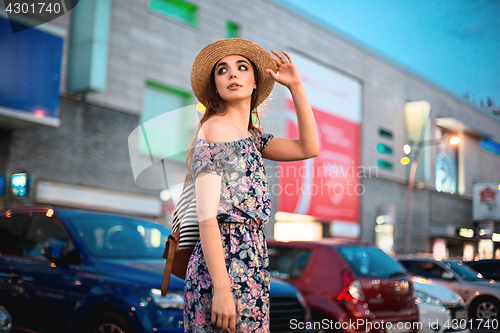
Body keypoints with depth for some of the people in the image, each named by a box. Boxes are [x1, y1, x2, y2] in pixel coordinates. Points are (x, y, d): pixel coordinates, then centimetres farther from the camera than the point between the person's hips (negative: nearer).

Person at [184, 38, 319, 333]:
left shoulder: (250, 136, 15)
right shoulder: (214, 130, -9)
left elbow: (309, 148, 11)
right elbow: (207, 217, -16)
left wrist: (296, 86, 7)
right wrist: (222, 289, -22)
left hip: (251, 262, 8)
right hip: (226, 263, -8)